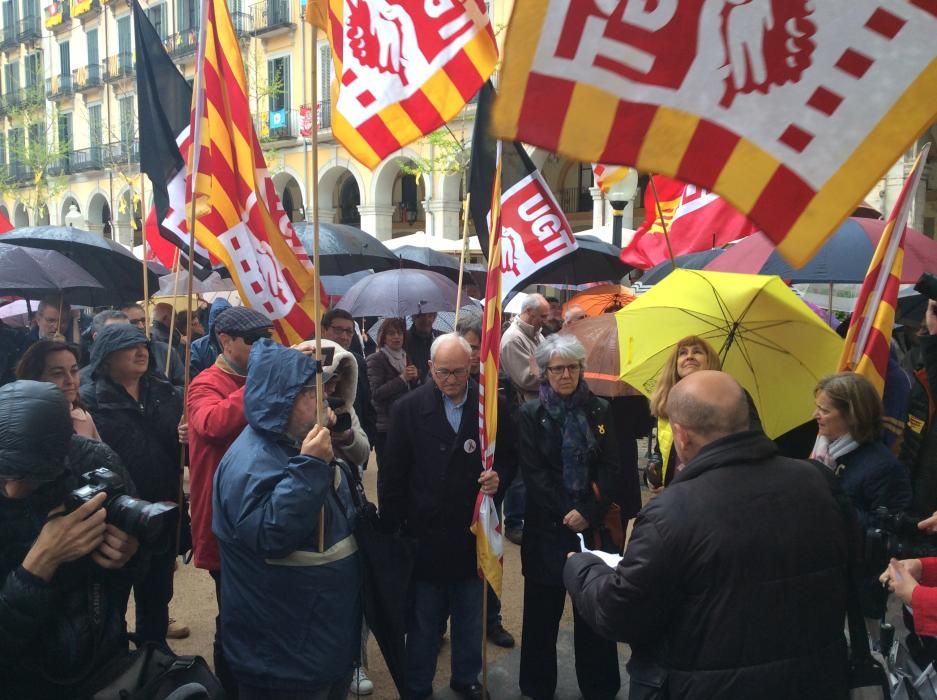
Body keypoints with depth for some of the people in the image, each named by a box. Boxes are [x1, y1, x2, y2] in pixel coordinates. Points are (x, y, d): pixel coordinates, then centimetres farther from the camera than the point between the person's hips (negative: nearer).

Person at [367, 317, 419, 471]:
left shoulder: (406, 358, 15)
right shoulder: (375, 359, -3)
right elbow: (376, 393, -13)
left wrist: (415, 378, -4)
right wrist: (402, 378, -16)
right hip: (386, 427, -5)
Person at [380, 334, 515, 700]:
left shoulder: (492, 405, -5)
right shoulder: (408, 408, -7)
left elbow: (509, 456, 5)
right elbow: (392, 474, -5)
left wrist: (499, 476, -17)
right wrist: (393, 527, -6)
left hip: (473, 532, 1)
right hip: (425, 533, -1)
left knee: (470, 616, 19)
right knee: (423, 620, 15)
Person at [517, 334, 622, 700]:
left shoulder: (599, 410, 4)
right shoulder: (531, 414, -1)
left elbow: (611, 469, 0)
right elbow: (533, 472, -6)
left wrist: (588, 513, -11)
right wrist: (564, 514, -13)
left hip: (592, 523, 1)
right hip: (546, 526, -1)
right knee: (543, 611, 8)